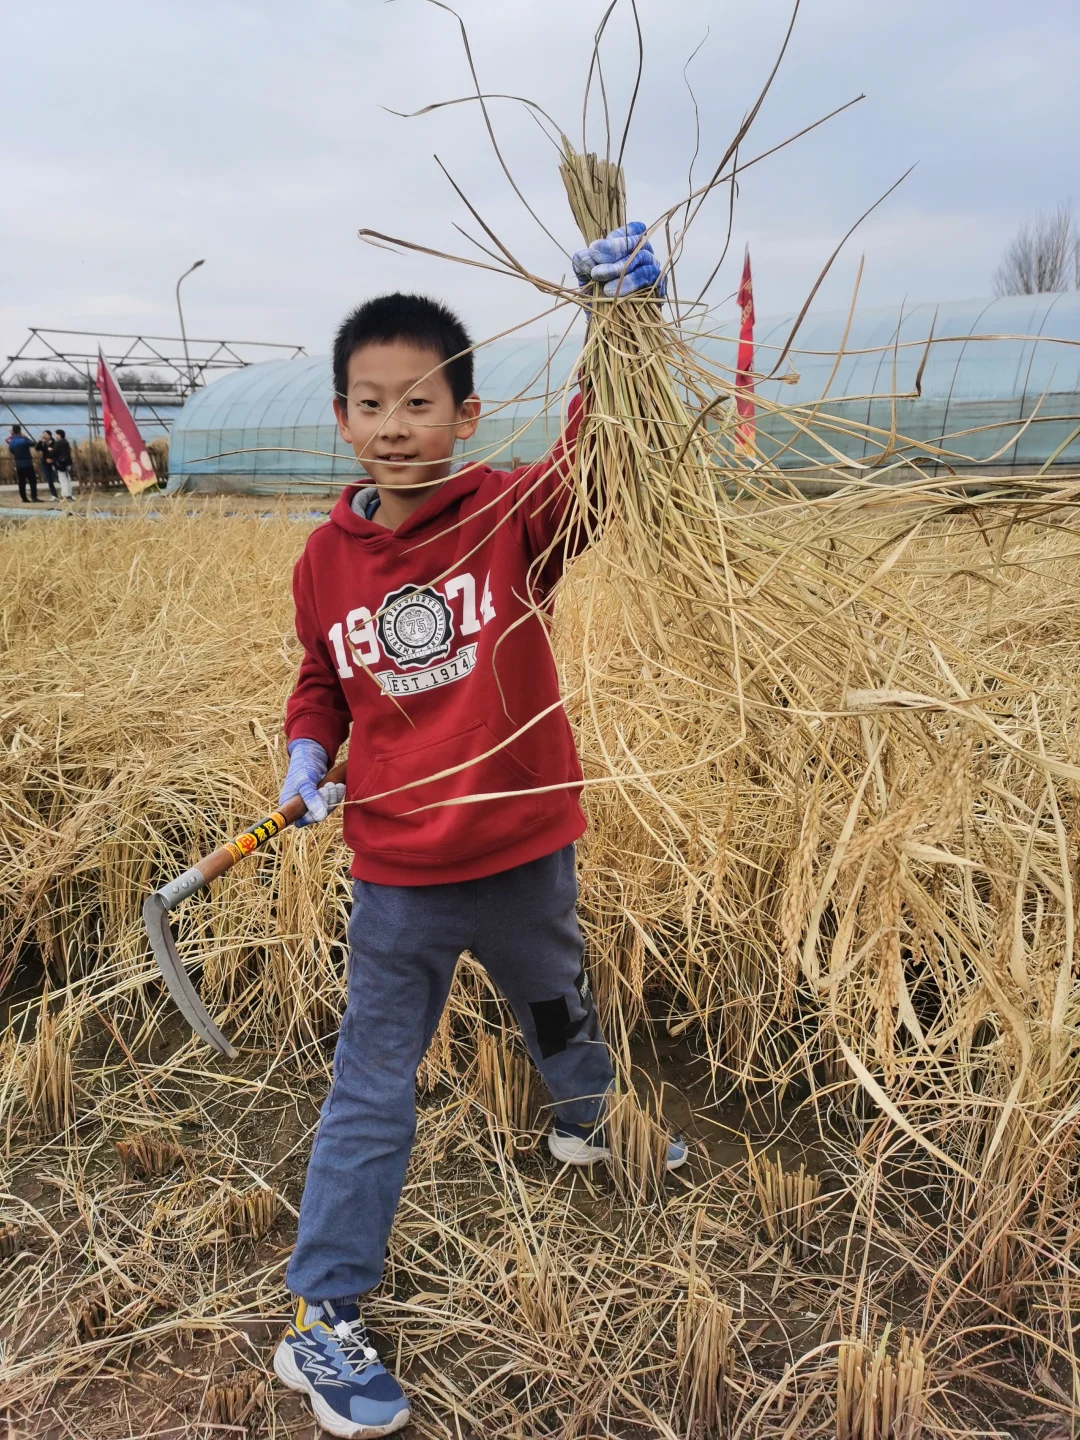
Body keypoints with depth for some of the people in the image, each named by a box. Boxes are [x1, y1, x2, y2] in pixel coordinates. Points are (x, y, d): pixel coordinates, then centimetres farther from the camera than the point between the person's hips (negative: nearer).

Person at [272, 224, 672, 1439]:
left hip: (526, 855, 0)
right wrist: (307, 753, -8)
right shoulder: (326, 558, -5)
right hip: (398, 877, 0)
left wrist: (620, 331, -41)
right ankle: (319, 1323, 27)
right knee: (371, 1095, 10)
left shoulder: (513, 515, -12)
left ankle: (590, 1125, 62)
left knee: (560, 1012, 28)